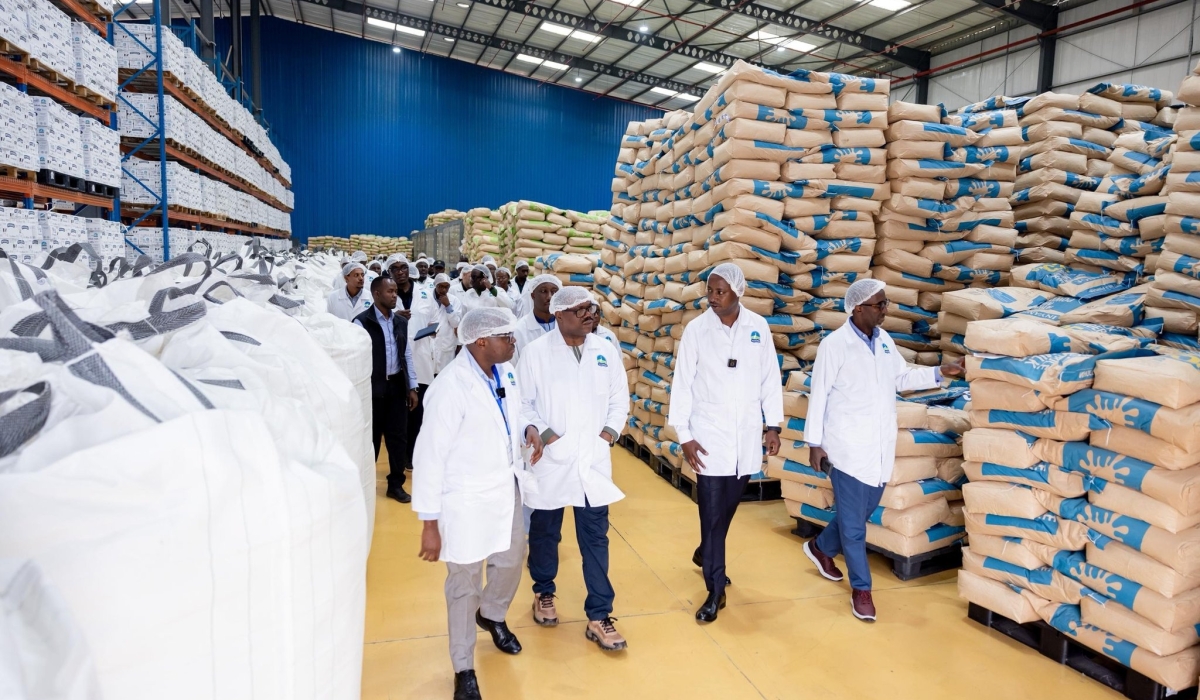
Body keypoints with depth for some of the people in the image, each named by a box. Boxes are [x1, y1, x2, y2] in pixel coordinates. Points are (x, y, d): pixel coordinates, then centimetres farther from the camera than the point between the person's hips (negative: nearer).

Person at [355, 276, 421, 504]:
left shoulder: (401, 322, 8)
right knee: (371, 436, 8)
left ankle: (396, 483, 22)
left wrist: (412, 387, 8)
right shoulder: (362, 322, -10)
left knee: (398, 436, 9)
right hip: (374, 386, -5)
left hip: (397, 385, 5)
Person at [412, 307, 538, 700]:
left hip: (506, 490, 7)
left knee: (511, 562, 25)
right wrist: (430, 524, -17)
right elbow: (430, 456, -21)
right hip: (466, 500, -7)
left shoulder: (506, 372, -4)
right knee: (464, 584, 13)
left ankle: (492, 615, 58)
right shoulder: (450, 387, -25)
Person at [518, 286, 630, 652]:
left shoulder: (605, 352, 3)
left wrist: (609, 433, -3)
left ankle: (599, 617, 18)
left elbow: (619, 399, 10)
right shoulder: (535, 352, -6)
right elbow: (522, 401, -4)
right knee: (545, 532, 16)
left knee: (595, 538, 5)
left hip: (593, 460, 2)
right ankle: (544, 593, 41)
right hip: (549, 459, -2)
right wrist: (532, 429, -19)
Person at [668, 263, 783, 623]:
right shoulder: (696, 329, -6)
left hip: (747, 436, 3)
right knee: (712, 513, 1)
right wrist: (684, 436, -8)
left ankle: (704, 553, 43)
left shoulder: (758, 327, -1)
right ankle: (715, 590, 14)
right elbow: (682, 384, -5)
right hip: (710, 436, -2)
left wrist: (773, 425, 4)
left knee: (727, 508, 16)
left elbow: (770, 378, 5)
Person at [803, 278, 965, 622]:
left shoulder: (884, 340, 6)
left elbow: (902, 377, 18)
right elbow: (818, 395, -11)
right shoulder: (834, 345, -14)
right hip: (848, 448, -7)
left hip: (880, 448, 7)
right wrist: (814, 443, -10)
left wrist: (940, 372, 4)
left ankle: (821, 548, 43)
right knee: (854, 523, 5)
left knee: (862, 513, 20)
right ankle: (861, 589, 21)